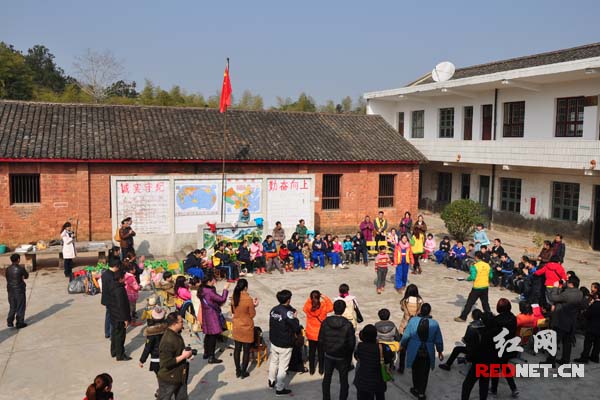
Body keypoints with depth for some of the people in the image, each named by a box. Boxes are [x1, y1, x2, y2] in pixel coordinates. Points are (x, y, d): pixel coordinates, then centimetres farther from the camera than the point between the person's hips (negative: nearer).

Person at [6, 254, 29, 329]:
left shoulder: (8, 269, -1)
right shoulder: (21, 268, -15)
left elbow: (7, 278, 7)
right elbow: (26, 276, -1)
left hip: (10, 290, 5)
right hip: (19, 290, -5)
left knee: (12, 306, 18)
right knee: (20, 307, 6)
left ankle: (10, 322, 14)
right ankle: (20, 323, 9)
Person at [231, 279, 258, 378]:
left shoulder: (234, 298, -5)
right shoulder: (248, 299, -22)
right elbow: (252, 315, -12)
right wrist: (254, 306, 2)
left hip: (236, 327, 5)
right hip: (247, 328, -5)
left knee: (237, 349, 15)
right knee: (246, 350, 8)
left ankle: (238, 371, 25)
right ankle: (243, 372, 16)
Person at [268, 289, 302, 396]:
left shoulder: (273, 310, -5)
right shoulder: (288, 312, -25)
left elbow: (272, 325, 6)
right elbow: (297, 329, -21)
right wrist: (295, 318, -5)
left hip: (274, 342, 7)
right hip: (285, 345, -6)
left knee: (273, 362, 25)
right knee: (282, 367, 9)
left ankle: (271, 381, 42)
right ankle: (280, 389, 20)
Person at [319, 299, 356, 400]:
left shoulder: (326, 322, -12)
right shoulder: (348, 325, -19)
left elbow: (320, 340, -6)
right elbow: (351, 343, -13)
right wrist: (349, 354, 5)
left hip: (328, 355, 2)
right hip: (343, 357, -2)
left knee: (327, 378, 19)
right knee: (343, 380, 13)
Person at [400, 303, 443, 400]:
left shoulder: (413, 320, -16)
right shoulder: (434, 323, -13)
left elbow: (406, 335, -8)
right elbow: (438, 340, -2)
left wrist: (402, 345, 10)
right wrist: (440, 352, 14)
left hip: (414, 352, 0)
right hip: (427, 352, 0)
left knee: (416, 370, 20)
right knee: (424, 373, 15)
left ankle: (416, 389, 35)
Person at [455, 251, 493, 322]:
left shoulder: (474, 266, -17)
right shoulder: (487, 265, 1)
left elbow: (472, 277, -21)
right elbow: (491, 276, 7)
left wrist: (467, 279, -2)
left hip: (477, 288, -5)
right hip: (485, 287, 5)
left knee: (469, 303, 1)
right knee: (485, 303, 21)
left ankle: (462, 317, 4)